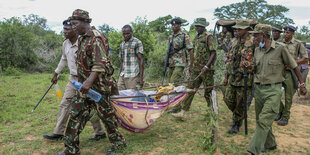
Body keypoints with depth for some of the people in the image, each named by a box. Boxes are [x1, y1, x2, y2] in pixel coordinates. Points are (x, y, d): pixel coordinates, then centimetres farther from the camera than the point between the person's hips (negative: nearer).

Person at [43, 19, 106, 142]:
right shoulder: (65, 44, 7)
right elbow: (63, 59, 23)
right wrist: (56, 74, 29)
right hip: (73, 79, 8)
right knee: (65, 104, 10)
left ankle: (100, 133, 15)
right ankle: (58, 133, 22)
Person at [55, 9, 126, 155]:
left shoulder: (96, 38, -15)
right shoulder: (82, 39, 15)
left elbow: (100, 63, -25)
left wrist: (90, 81, -35)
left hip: (98, 86, -9)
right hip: (85, 85, 9)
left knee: (106, 115, 4)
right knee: (76, 115, 8)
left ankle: (118, 143, 25)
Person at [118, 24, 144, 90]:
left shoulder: (137, 42, -2)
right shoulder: (122, 44, 18)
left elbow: (140, 60, -7)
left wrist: (141, 77, -13)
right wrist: (119, 76, 18)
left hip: (133, 76, -6)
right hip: (122, 76, 6)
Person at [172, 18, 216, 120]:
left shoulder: (208, 37, -7)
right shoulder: (196, 38, 16)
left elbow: (213, 53, -15)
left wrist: (206, 66, -23)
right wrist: (192, 66, 18)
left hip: (206, 70, -7)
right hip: (195, 70, 7)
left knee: (208, 92, 3)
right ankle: (183, 113, 5)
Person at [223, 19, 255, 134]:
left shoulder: (253, 43, -10)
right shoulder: (235, 42, 11)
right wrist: (226, 76, 16)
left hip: (245, 78, -6)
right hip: (233, 77, 7)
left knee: (241, 103, 4)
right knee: (228, 99, 12)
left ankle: (236, 124, 21)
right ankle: (238, 115, 37)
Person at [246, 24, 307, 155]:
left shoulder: (280, 48, -9)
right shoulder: (257, 50, 8)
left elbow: (294, 66, 0)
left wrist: (302, 84, 5)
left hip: (273, 91, -6)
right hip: (258, 89, 6)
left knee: (264, 120, -12)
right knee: (261, 120, 14)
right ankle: (270, 144, 34)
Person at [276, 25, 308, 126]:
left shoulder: (298, 44, -2)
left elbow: (305, 59, -1)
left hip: (290, 72, -3)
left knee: (288, 97, 3)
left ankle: (285, 117, 17)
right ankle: (281, 109, 25)